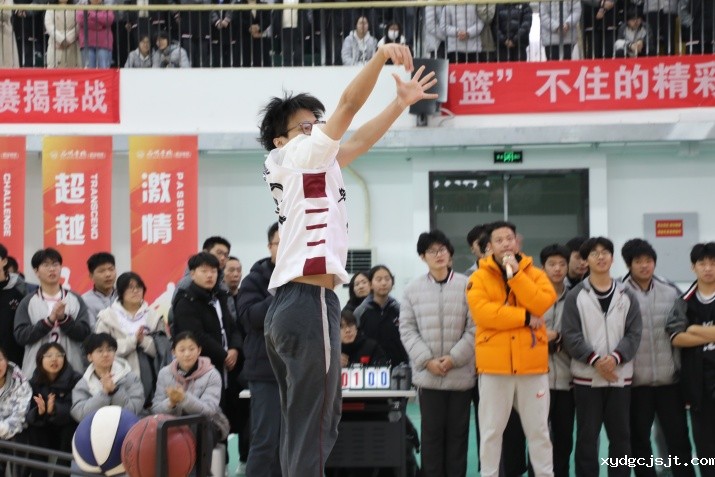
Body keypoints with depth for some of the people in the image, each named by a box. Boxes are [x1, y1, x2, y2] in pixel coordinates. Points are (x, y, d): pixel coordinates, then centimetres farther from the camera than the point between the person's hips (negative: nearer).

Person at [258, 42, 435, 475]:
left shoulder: (312, 164, 22)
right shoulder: (296, 156, -1)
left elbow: (358, 143, 30)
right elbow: (349, 105, -9)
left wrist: (402, 102, 29)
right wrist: (382, 56, -9)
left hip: (291, 306, 10)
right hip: (310, 305, -10)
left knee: (302, 430, 9)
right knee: (311, 434, -12)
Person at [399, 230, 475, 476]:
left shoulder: (466, 286, -2)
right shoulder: (413, 288, 4)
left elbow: (475, 327, -4)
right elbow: (407, 329, 3)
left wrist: (454, 358, -11)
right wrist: (427, 360, -8)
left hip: (461, 373, -1)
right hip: (427, 374, 1)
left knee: (457, 431, 6)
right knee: (432, 431, 4)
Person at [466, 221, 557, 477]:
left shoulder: (535, 274, 7)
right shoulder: (479, 277, 1)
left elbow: (543, 304, -10)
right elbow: (482, 312, -14)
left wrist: (515, 273, -14)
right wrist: (525, 317, -13)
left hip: (532, 363, 1)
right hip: (495, 364, -1)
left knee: (538, 429, 9)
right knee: (491, 430, 6)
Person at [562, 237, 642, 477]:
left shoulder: (627, 296, 7)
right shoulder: (575, 296, 1)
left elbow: (634, 333, 1)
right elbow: (571, 335, -6)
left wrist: (615, 357, -16)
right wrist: (595, 359, -18)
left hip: (620, 376, 2)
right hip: (587, 376, -2)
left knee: (621, 436, 7)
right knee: (587, 436, 2)